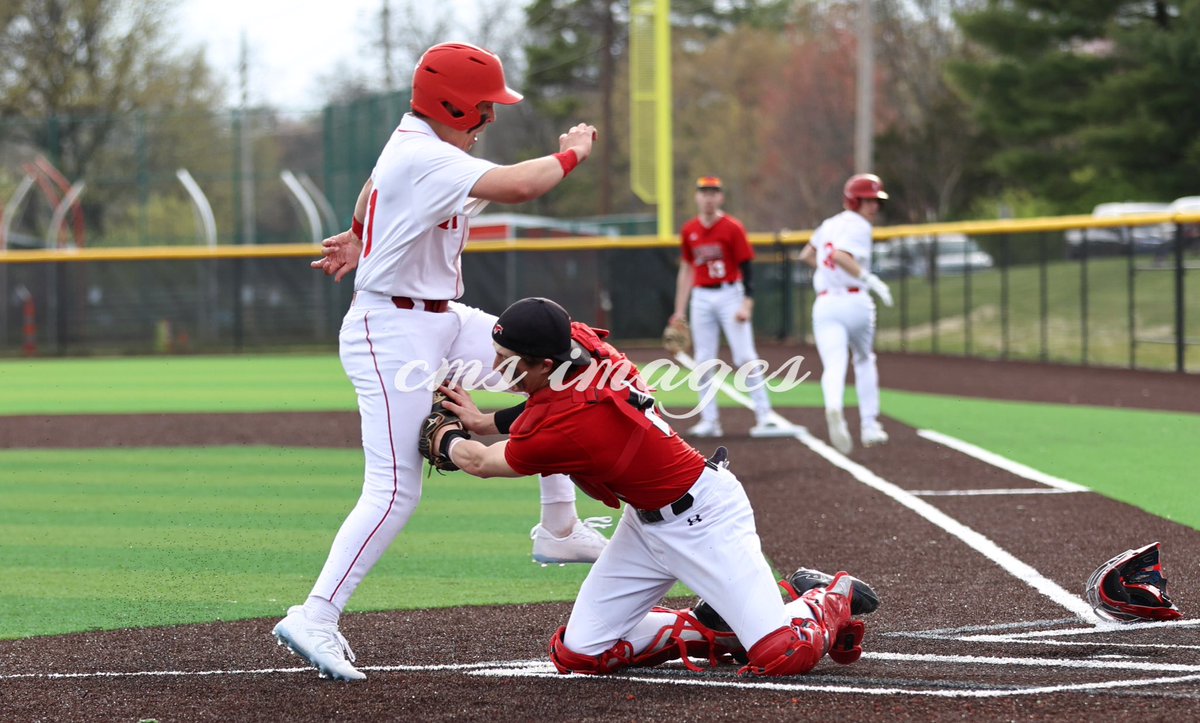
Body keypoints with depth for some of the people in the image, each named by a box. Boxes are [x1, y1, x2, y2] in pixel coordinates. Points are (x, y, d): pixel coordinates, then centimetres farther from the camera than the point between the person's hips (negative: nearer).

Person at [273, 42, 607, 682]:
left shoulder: (414, 142, 9)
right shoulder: (423, 159, -23)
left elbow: (373, 185, 30)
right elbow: (517, 186, -33)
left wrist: (356, 235, 44)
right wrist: (572, 153, -17)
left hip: (443, 321, 10)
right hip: (392, 334, -10)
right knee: (395, 491, -15)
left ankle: (558, 529, 14)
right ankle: (315, 617, -16)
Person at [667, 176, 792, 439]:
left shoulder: (733, 228, -6)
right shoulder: (689, 230, 9)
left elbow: (746, 269, -8)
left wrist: (746, 305, -18)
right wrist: (680, 311, 14)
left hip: (730, 294, -4)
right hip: (701, 298, 4)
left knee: (745, 357, -10)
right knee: (703, 361, 2)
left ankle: (764, 415, -9)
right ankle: (709, 420, 7)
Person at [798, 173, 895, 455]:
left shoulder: (829, 225, 18)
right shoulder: (858, 226, -4)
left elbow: (806, 255, 33)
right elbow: (841, 255, -22)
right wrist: (870, 280, -22)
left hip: (824, 303, 4)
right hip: (855, 302, -4)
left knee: (833, 366, -12)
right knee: (864, 360, 20)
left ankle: (834, 408, -43)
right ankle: (869, 426, 18)